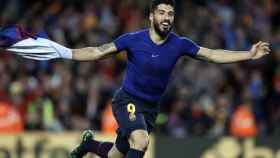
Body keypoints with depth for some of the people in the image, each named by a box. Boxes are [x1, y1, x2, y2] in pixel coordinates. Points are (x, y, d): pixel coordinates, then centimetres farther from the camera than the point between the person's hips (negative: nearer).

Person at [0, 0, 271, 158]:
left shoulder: (179, 44, -9)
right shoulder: (133, 40, -14)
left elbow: (213, 55, -4)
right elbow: (99, 52, -9)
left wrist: (249, 55, -11)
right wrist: (64, 53, -16)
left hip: (150, 108, 4)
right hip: (127, 100, -4)